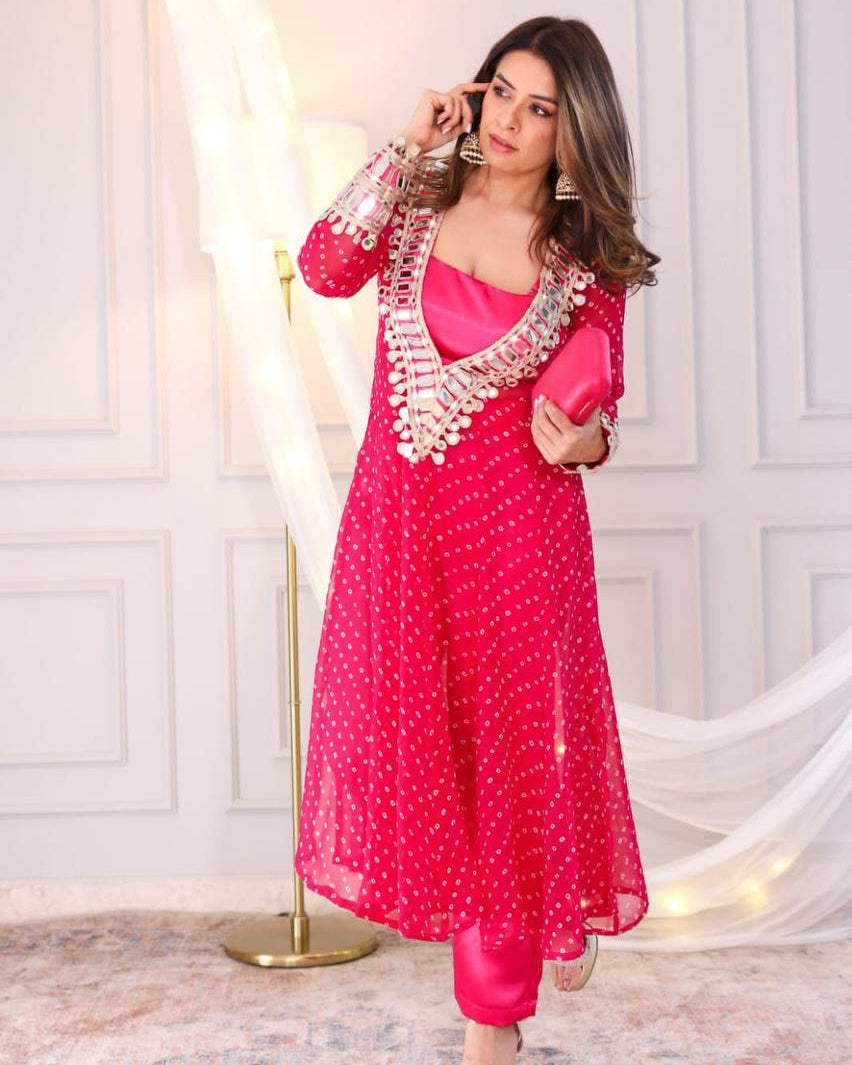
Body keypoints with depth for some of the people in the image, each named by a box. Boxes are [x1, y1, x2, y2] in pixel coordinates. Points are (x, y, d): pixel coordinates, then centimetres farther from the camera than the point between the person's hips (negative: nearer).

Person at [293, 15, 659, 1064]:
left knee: (509, 751, 4)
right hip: (399, 511, 2)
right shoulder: (422, 201, 3)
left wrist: (582, 444, -21)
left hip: (517, 525, -2)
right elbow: (324, 268, -14)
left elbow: (601, 404, 1)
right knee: (409, 730, 9)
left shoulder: (589, 254, -1)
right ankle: (549, 918, 34)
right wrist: (402, 148, -14)